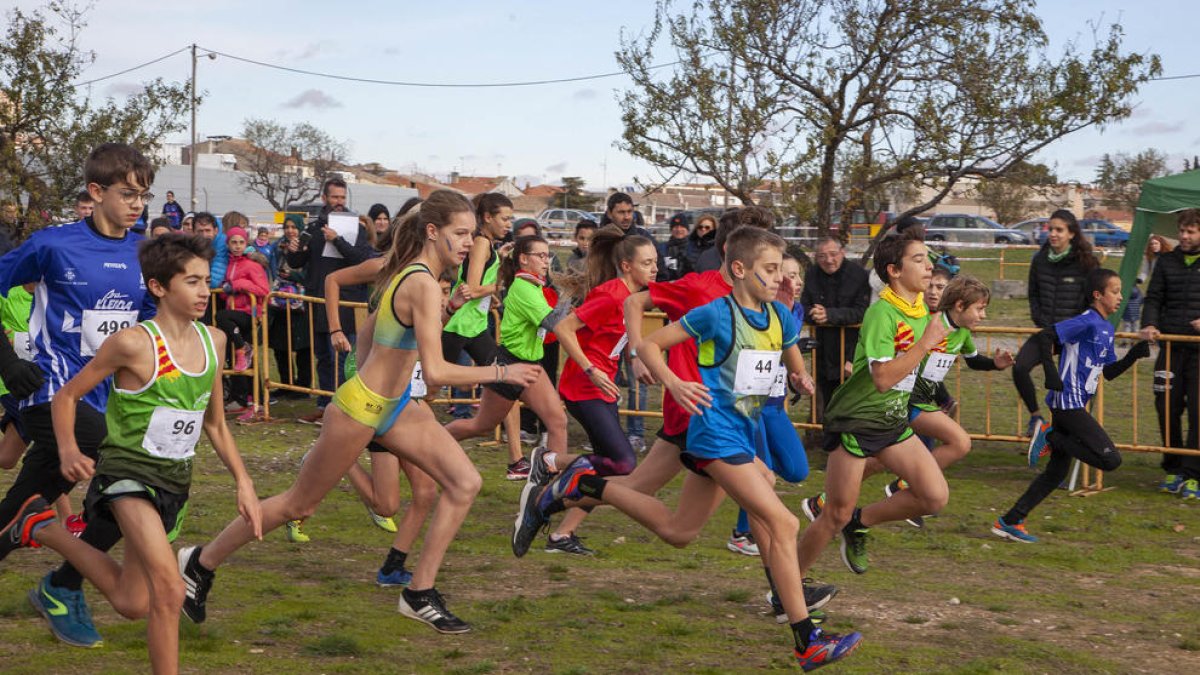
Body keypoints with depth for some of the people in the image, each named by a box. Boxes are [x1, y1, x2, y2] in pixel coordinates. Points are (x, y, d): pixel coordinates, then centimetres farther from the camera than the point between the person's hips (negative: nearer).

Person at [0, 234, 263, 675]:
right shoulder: (134, 343, -16)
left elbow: (215, 424, 13)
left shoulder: (213, 341, 2)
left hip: (176, 479, 7)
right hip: (129, 471, -7)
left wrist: (243, 482, 6)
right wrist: (68, 451, -22)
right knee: (169, 590, -25)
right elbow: (67, 395, -6)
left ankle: (41, 528, 35)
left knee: (132, 604, 16)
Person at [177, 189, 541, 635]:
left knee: (465, 484, 0)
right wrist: (500, 373, -25)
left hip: (393, 406, 9)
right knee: (299, 504, 6)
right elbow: (435, 372, -32)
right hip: (361, 408, -9)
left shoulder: (408, 272, 4)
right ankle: (201, 562, 25)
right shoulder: (424, 285, -25)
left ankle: (420, 594, 7)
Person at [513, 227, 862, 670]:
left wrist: (802, 379, -3)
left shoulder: (780, 317, 5)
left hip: (741, 435, 8)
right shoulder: (717, 314, -14)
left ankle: (584, 487, 22)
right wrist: (674, 384, -25)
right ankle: (807, 642, -10)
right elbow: (649, 345, -8)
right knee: (783, 524, -14)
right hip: (717, 431, -8)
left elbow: (794, 365, 20)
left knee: (677, 531, 15)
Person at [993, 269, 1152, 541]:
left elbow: (1109, 372, 22)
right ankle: (1051, 438, -4)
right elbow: (1044, 336, -20)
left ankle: (1010, 521, 14)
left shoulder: (1107, 329, 17)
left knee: (1057, 470, 12)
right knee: (1110, 460, -15)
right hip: (1068, 403, -10)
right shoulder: (1086, 322, -12)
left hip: (1071, 406, 10)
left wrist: (1134, 354, 8)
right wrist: (1051, 374, -25)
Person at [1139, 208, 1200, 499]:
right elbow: (1154, 298, 10)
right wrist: (1149, 325, -8)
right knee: (1167, 409, 5)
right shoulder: (1167, 261, 11)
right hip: (1170, 347, 3)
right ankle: (1173, 469, 19)